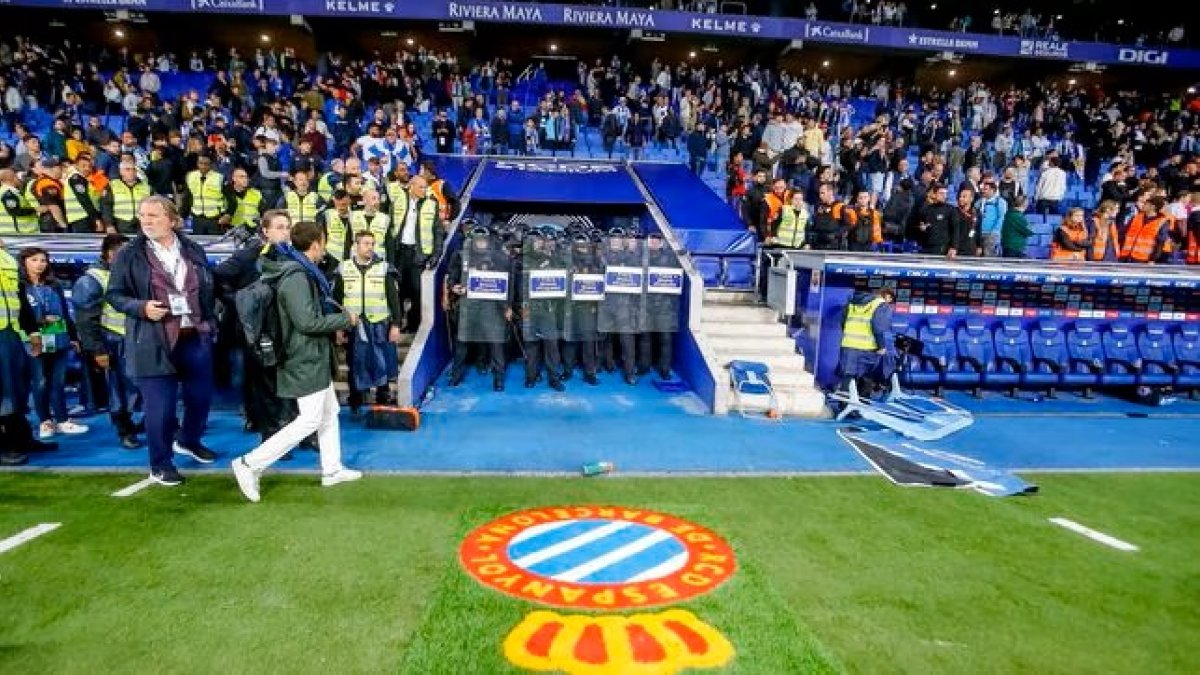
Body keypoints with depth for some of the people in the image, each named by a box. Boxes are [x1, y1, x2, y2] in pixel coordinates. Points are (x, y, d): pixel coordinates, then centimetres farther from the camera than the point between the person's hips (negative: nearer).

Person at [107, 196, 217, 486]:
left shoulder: (193, 250, 7)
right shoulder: (129, 254, -3)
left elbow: (207, 289, 14)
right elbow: (114, 295, 0)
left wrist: (211, 323, 10)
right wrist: (141, 308, -18)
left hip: (196, 338, 4)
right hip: (155, 343, -4)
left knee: (201, 396, 15)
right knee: (160, 406, 1)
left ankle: (188, 441, 42)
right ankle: (160, 464, 18)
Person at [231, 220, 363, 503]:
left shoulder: (304, 272, 11)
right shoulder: (296, 277, -21)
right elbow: (308, 321, -26)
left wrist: (337, 313, 3)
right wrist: (346, 319, -16)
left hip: (315, 356, 11)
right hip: (306, 360, -11)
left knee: (330, 411, 16)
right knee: (310, 420, -6)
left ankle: (332, 469, 27)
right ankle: (250, 464, 1)